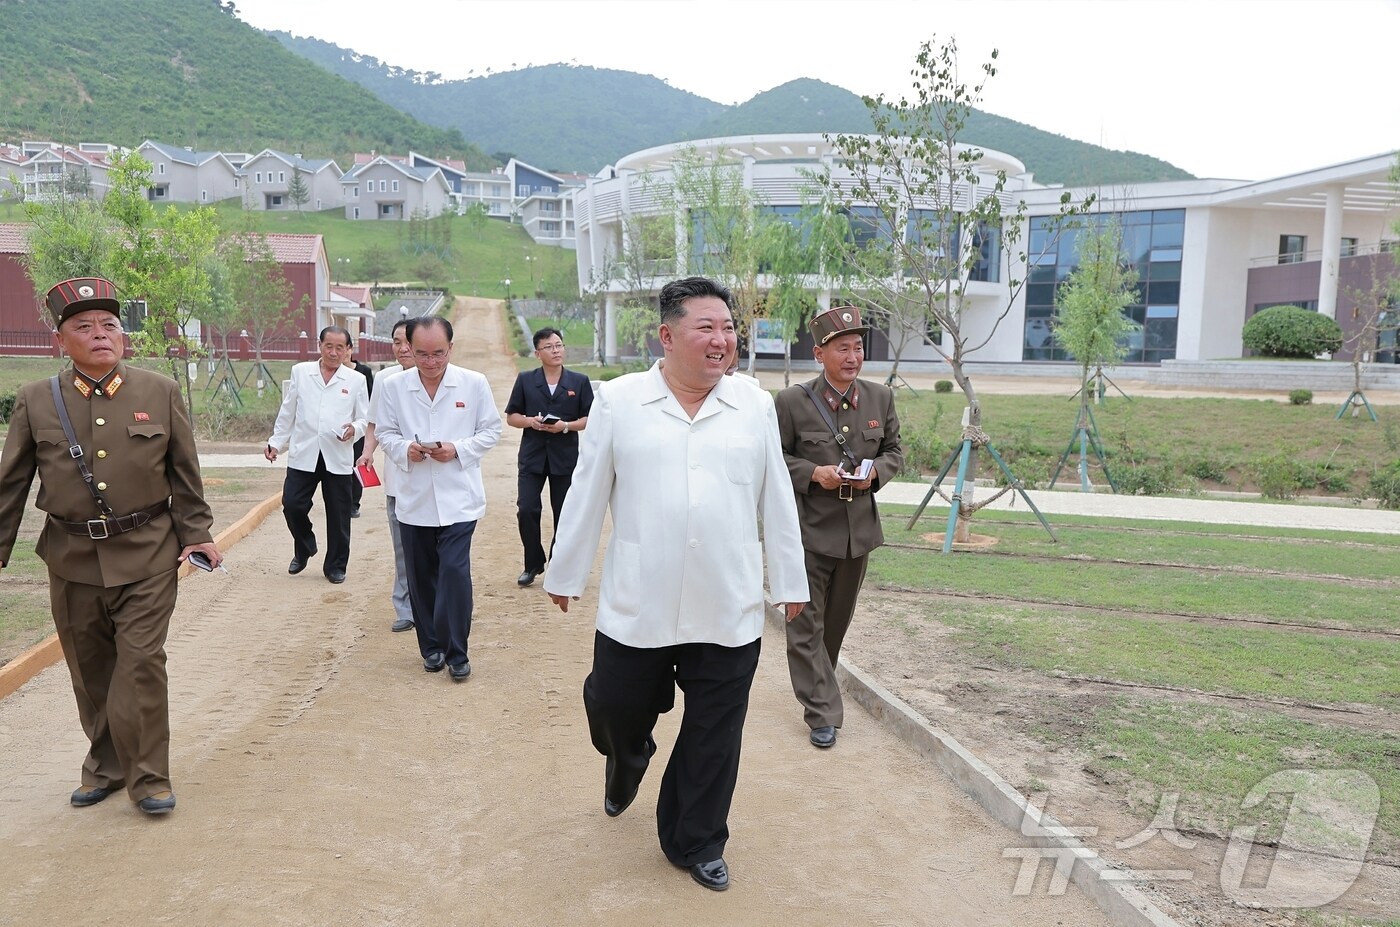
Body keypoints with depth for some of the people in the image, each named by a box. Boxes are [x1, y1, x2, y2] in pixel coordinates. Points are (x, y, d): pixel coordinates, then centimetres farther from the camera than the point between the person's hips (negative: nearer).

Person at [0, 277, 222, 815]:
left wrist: (197, 534, 0)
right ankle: (105, 766, 31)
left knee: (141, 662, -4)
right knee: (90, 670, 13)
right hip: (72, 561, 2)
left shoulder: (161, 393, 0)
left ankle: (147, 776, 9)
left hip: (148, 556, -2)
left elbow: (185, 473, 4)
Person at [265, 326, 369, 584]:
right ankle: (303, 549, 25)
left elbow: (364, 419, 7)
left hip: (338, 458, -1)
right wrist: (276, 442, 11)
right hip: (303, 455, 1)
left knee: (338, 515, 5)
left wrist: (354, 429, -14)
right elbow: (287, 413, 12)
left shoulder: (356, 380, 4)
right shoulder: (300, 372, 7)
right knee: (292, 504, -3)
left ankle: (336, 566, 20)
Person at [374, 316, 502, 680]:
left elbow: (491, 430, 3)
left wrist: (458, 449, -14)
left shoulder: (474, 384, -4)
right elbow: (384, 432, 9)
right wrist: (404, 449, -13)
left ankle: (456, 652, 4)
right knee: (421, 577, 11)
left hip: (459, 499, -2)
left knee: (455, 572, -10)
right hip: (413, 499, 3)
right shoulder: (393, 387, -1)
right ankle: (431, 647, 28)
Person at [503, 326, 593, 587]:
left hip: (565, 458, 0)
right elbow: (511, 416, 7)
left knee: (563, 514, 7)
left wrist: (566, 426, -15)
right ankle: (533, 564, 13)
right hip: (532, 456, 0)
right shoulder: (525, 380, 4)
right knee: (526, 510, -6)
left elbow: (589, 419, 3)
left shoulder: (579, 382, 2)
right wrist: (530, 421, -13)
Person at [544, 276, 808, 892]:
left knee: (713, 740, 10)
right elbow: (586, 496, 3)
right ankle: (625, 769, 50)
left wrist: (790, 582, 10)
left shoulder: (755, 407, 3)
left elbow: (777, 503, 7)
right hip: (636, 608, -1)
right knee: (616, 710, 14)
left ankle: (695, 843, 33)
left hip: (729, 613, 1)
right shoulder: (618, 401, -2)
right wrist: (564, 574, 7)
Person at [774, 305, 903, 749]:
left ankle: (815, 685, 42)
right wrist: (813, 473, -18)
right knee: (806, 624, -2)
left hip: (858, 529, 4)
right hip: (809, 530, -4)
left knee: (837, 621, 19)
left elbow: (894, 450, 12)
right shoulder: (792, 401, -10)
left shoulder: (880, 397, 2)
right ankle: (822, 713, 8)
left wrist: (876, 471, -9)